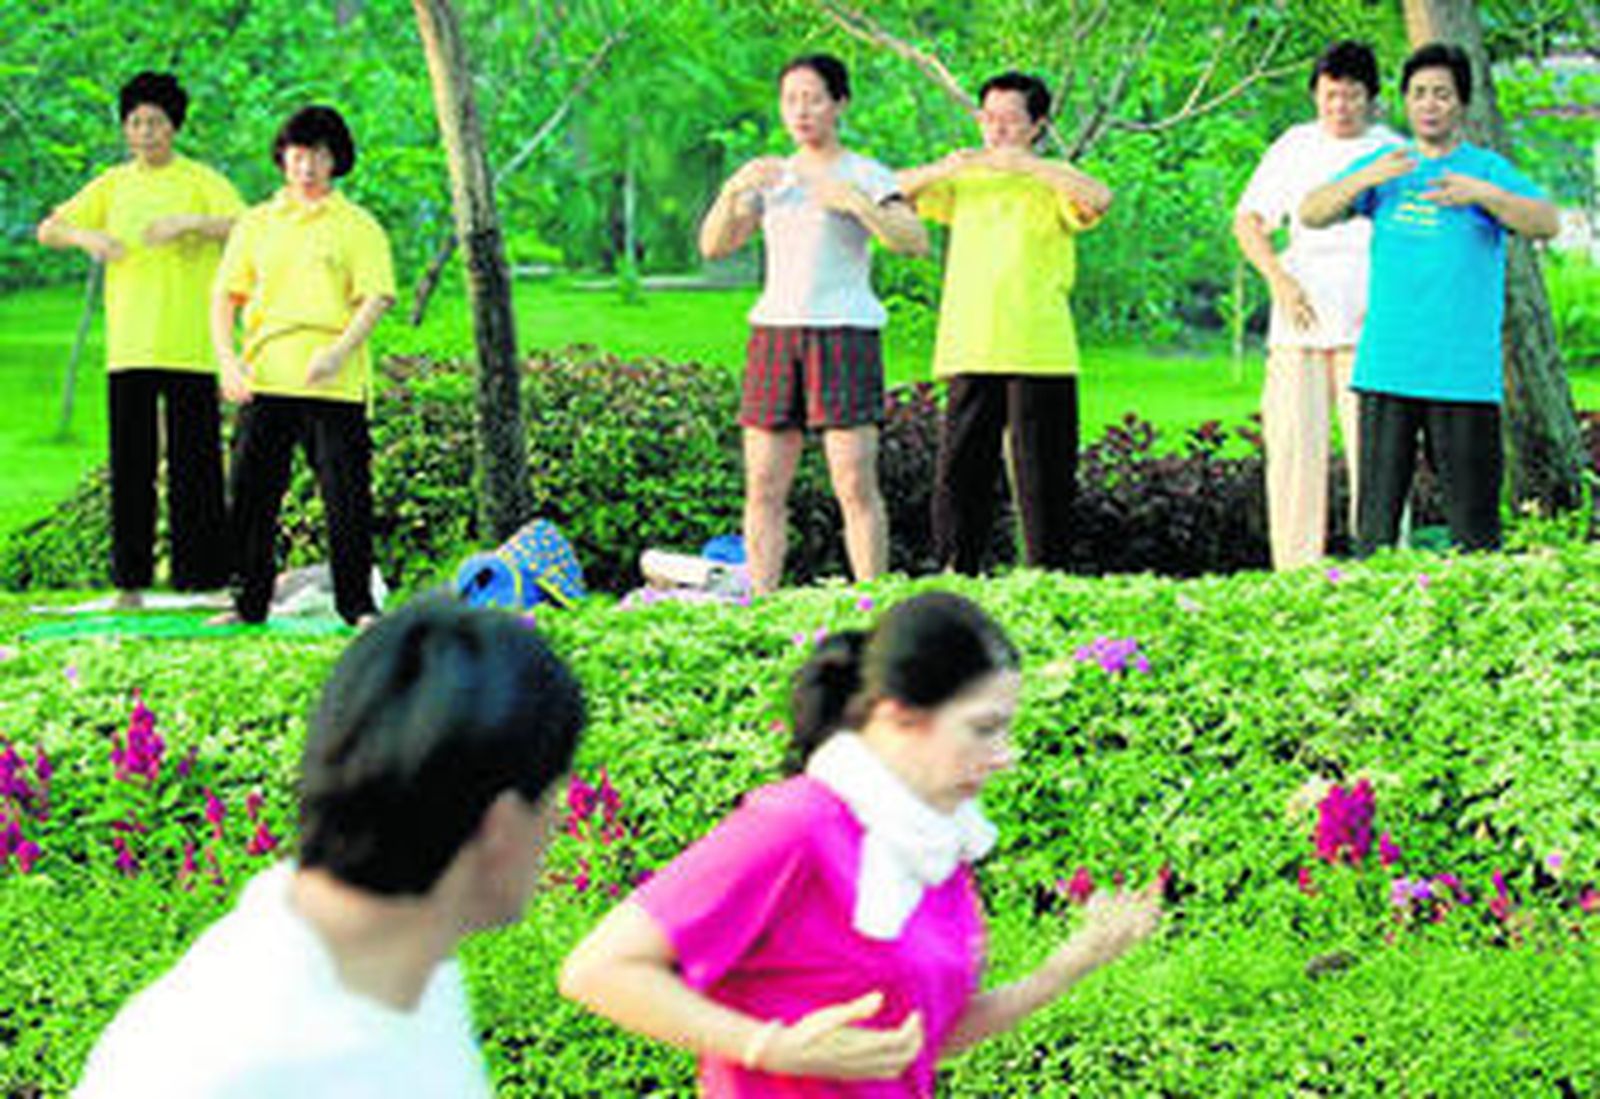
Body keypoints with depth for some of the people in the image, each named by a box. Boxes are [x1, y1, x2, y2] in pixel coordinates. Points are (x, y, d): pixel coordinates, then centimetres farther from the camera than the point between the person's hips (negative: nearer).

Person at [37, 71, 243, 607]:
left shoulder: (201, 182, 3)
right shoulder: (113, 185, 14)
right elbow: (48, 230, 13)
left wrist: (189, 222, -25)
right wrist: (87, 237, -8)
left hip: (189, 346, -3)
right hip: (127, 345, 3)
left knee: (193, 458, -5)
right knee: (131, 463, 3)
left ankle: (203, 575, 0)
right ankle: (131, 579, 7)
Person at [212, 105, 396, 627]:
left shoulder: (357, 226, 6)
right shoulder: (255, 225, 15)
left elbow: (377, 298, -4)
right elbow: (226, 295, 14)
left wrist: (338, 352, -20)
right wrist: (227, 357, -3)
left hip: (334, 385, -3)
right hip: (264, 379, 3)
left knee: (347, 495, -4)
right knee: (252, 492, 2)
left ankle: (357, 604, 4)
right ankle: (250, 603, 11)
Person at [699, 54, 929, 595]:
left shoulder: (865, 175, 3)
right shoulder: (771, 177, 17)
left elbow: (914, 241, -12)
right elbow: (713, 246, 9)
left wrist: (854, 201, -24)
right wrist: (734, 190, -7)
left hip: (844, 332, -4)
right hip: (775, 331, 4)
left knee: (855, 485, -10)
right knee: (763, 487, 1)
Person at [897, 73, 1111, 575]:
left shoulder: (1051, 184, 6)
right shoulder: (963, 181, 17)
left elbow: (1099, 198, -16)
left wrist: (1025, 163, -17)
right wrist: (940, 170, -7)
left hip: (1039, 354, -3)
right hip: (969, 351, 3)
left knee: (1042, 473, -3)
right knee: (959, 467, 0)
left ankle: (1048, 576, 3)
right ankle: (957, 573, 6)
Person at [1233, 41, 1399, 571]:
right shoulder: (1295, 146, 13)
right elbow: (1248, 220, 14)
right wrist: (1279, 279, -2)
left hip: (1368, 323, -2)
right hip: (1299, 322, 2)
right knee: (1292, 444, -2)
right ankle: (1295, 568, 3)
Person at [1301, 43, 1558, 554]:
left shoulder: (1488, 169, 4)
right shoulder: (1381, 166, 14)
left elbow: (1546, 224, -10)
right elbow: (1311, 214, 4)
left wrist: (1482, 194, -26)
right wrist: (1365, 179, -13)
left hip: (1465, 375, -2)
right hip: (1386, 371, 2)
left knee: (1474, 524, -2)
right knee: (1377, 517, 2)